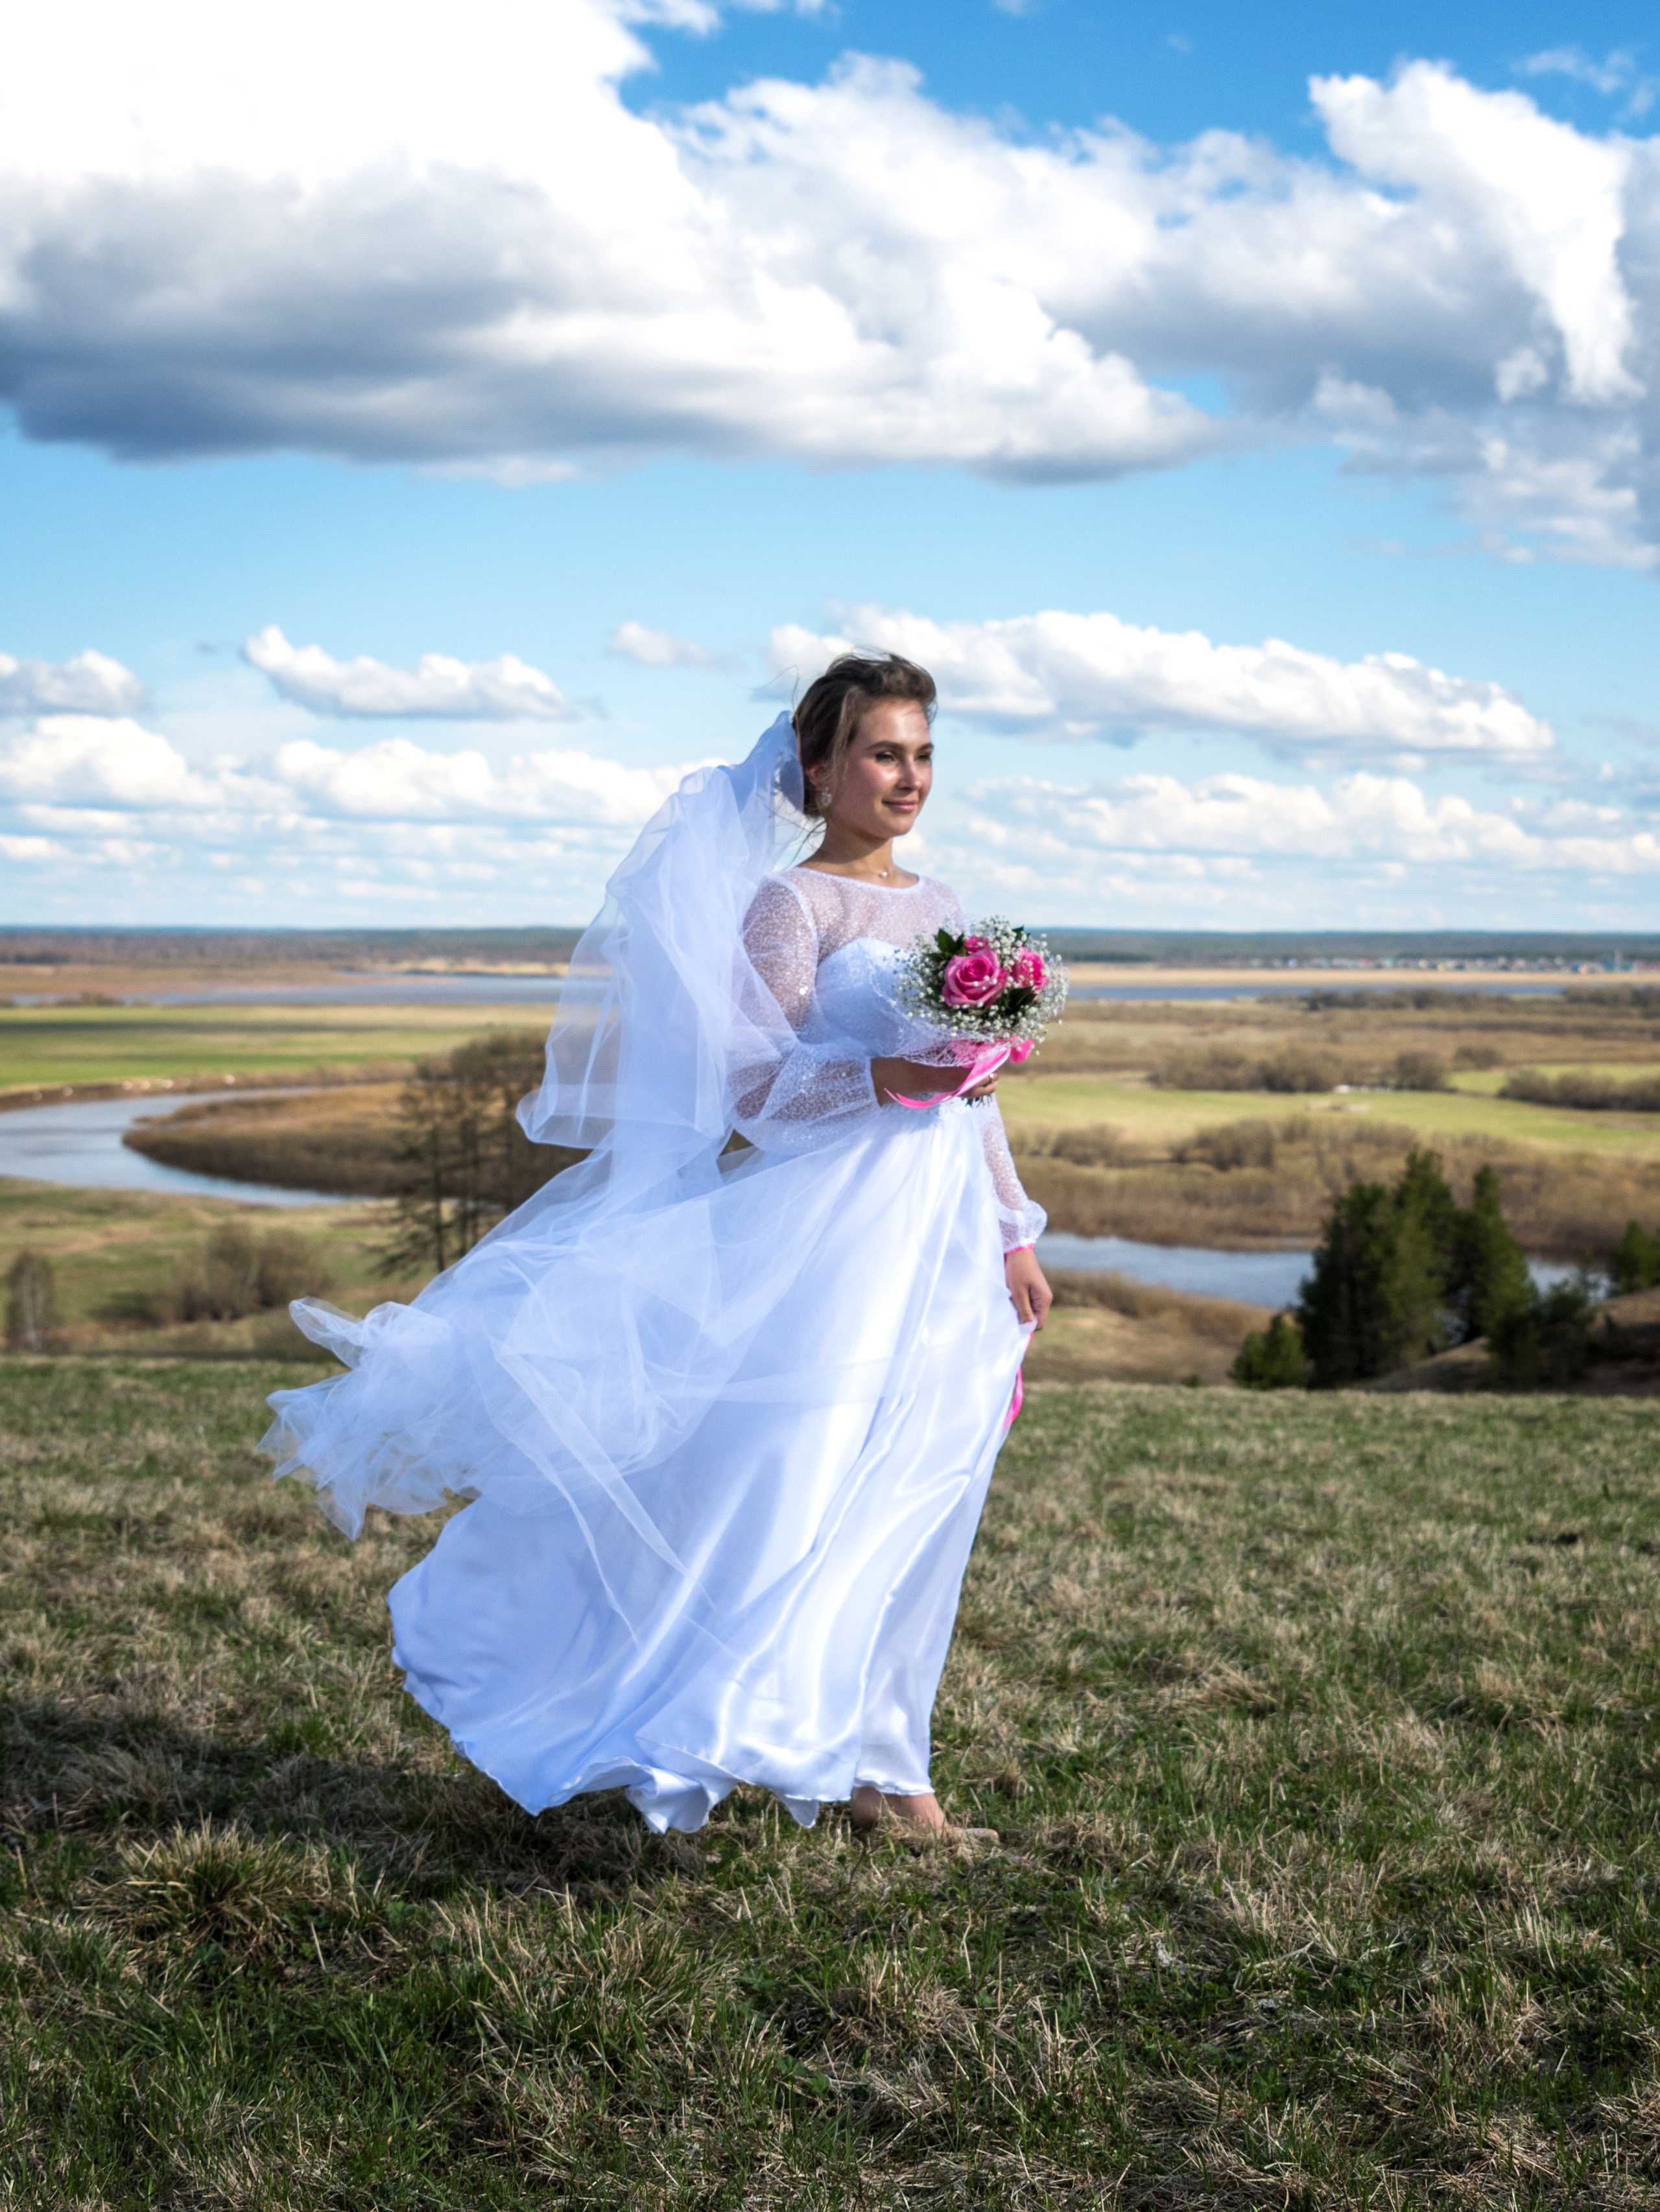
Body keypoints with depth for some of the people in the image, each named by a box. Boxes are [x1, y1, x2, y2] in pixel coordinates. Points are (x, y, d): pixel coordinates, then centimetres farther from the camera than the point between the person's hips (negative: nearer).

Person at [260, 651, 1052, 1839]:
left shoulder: (939, 908, 16)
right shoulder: (788, 903, -5)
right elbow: (753, 1085, -12)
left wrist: (1013, 1240, 17)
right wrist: (883, 1080, -25)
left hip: (943, 1235, 7)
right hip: (831, 1225, -7)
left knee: (914, 1502, 8)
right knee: (800, 1484, -8)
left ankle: (867, 1758, 17)